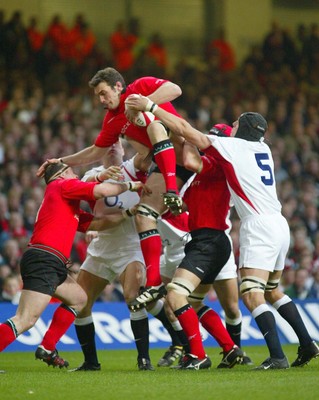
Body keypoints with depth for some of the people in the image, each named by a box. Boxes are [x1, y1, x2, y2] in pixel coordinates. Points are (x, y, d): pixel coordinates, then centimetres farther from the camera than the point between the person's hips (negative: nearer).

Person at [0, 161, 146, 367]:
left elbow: (97, 223, 26)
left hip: (53, 265, 10)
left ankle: (47, 349, 20)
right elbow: (101, 191, -9)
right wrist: (129, 186, 6)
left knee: (78, 299, 24)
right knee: (26, 320, -17)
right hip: (43, 259, -10)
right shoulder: (61, 185, 3)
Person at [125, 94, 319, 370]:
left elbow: (185, 130, -1)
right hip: (279, 224, 8)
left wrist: (149, 107, 4)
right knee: (272, 291, 20)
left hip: (259, 225, -8)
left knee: (251, 293, -14)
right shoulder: (263, 149, 17)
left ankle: (277, 356, -25)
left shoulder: (231, 146, -2)